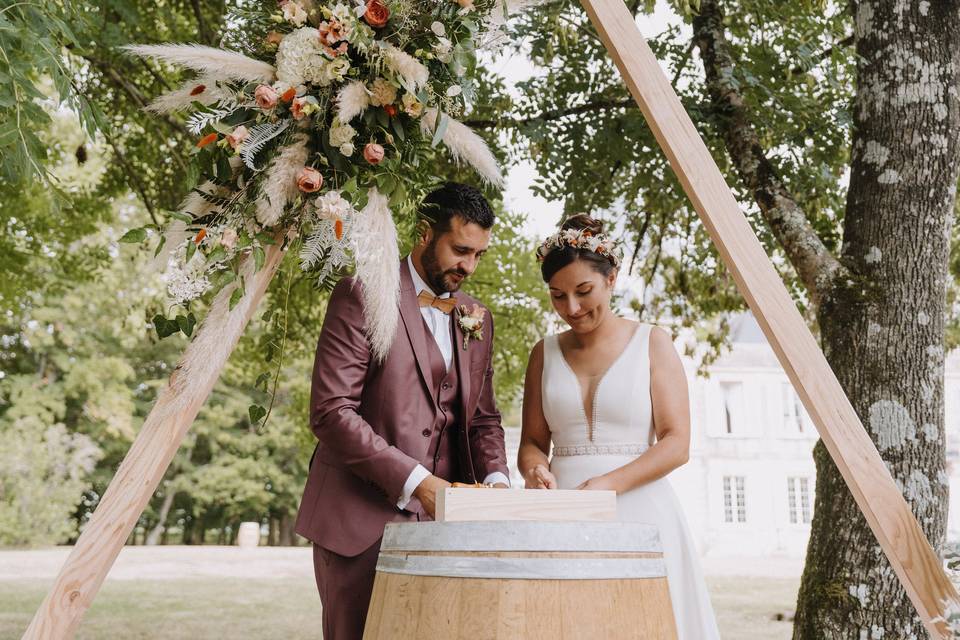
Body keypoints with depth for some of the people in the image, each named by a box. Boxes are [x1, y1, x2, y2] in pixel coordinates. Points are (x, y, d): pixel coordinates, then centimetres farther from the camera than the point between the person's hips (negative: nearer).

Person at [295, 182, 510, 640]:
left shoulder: (477, 319, 13)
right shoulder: (361, 297, -7)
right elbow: (330, 411, -14)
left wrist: (495, 478, -2)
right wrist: (415, 482, -19)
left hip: (437, 516, 5)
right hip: (360, 518, -5)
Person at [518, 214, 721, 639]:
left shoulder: (652, 344, 1)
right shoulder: (545, 353, 10)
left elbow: (677, 444, -5)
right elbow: (532, 441, 13)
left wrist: (606, 484, -18)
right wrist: (535, 468, -11)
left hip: (636, 512, -2)